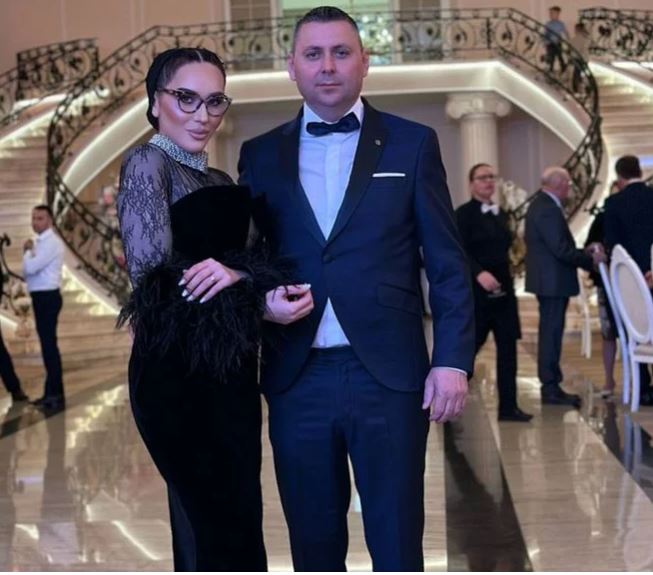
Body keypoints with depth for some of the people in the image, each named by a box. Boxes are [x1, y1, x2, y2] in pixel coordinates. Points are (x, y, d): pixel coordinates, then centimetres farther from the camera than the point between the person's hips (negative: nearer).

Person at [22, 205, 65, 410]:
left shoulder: (52, 242, -15)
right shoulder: (40, 242, 15)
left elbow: (31, 268, -23)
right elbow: (28, 271, 16)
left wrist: (27, 251, -4)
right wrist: (28, 252, 0)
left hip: (47, 297, -10)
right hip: (41, 297, 10)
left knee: (49, 344, -9)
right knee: (46, 344, 13)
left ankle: (56, 395, -5)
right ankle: (51, 392, 21)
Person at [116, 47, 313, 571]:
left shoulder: (219, 181, 16)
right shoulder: (148, 163, -5)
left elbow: (245, 258, 11)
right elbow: (154, 277, -15)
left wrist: (239, 273, -13)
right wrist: (259, 301, -19)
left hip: (229, 372, 7)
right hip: (177, 374, -7)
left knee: (208, 527, 13)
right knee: (225, 533, -4)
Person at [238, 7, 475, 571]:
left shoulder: (412, 144, 3)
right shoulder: (260, 154, 9)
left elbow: (448, 264, 2)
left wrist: (453, 359, -5)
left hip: (389, 374, -2)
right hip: (296, 378, 2)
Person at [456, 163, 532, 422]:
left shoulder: (501, 214, 16)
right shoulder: (464, 214, -7)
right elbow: (460, 251, -17)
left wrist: (506, 277, 10)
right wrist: (479, 273, -30)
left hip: (503, 288, 7)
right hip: (476, 290, -7)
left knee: (508, 347, 5)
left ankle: (508, 406, 10)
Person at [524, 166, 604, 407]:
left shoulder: (540, 204, 13)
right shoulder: (549, 210, -20)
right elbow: (561, 250, -23)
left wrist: (584, 252, 11)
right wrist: (590, 259, -12)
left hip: (547, 279, 11)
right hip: (553, 281, -11)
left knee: (550, 333, 15)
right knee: (552, 333, -5)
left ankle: (550, 384, 22)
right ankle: (551, 389, 0)